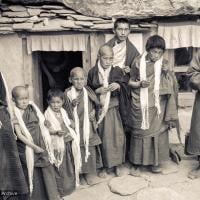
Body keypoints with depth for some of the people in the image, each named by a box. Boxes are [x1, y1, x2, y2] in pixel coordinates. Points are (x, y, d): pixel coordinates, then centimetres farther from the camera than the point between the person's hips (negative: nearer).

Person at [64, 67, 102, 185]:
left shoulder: (88, 92, 1)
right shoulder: (68, 93, -5)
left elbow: (95, 105, 14)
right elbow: (64, 110, -4)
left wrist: (93, 111, -4)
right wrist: (72, 104, -21)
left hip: (88, 126, 2)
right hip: (75, 126, -2)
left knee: (90, 148, 7)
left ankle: (91, 173, 23)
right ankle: (81, 174, 20)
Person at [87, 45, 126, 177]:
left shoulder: (117, 71, 1)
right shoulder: (92, 72, 0)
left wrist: (118, 86, -17)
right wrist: (98, 91, -12)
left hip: (113, 110, 1)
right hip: (98, 110, 0)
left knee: (117, 136, -2)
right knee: (102, 138, 3)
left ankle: (117, 164, 16)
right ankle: (104, 165, 18)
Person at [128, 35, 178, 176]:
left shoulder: (164, 63, 3)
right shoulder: (138, 62, -2)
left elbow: (169, 85, 5)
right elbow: (130, 82, 5)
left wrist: (167, 72, -13)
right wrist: (140, 83, -15)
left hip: (157, 105, 2)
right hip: (141, 104, -1)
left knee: (157, 131, 6)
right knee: (140, 132, 5)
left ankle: (156, 161, 22)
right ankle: (137, 163, 16)